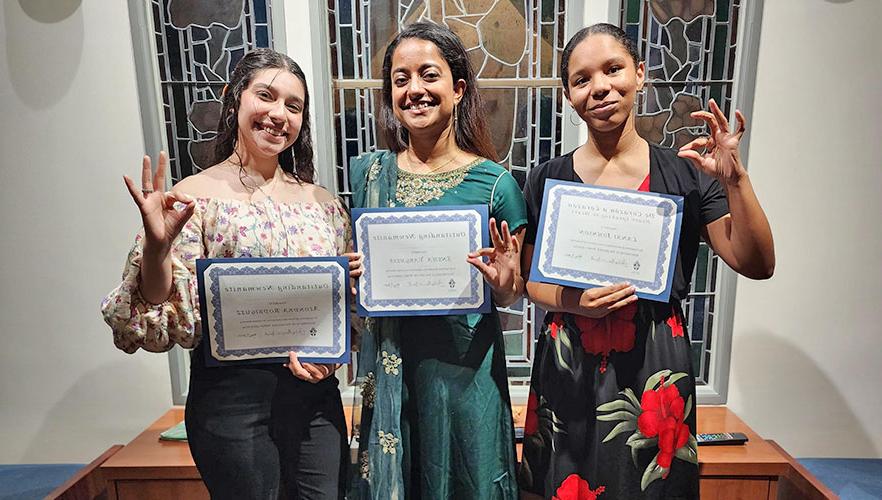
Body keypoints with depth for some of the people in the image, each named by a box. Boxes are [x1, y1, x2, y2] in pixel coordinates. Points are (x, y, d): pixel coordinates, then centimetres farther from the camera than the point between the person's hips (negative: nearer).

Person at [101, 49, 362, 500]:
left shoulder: (320, 202, 5)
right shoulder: (196, 196, -7)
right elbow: (168, 320, -11)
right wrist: (156, 245, -26)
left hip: (316, 391, 4)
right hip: (232, 396, -4)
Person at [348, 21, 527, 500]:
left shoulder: (494, 181, -8)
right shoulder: (365, 172, -1)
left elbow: (512, 294, 0)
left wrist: (505, 284, -20)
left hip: (465, 363, -2)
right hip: (387, 360, 3)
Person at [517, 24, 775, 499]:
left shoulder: (685, 173, 0)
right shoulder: (547, 179, 0)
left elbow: (757, 265, -3)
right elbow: (531, 279, 3)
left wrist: (734, 179, -14)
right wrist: (575, 302, -17)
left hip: (654, 365, 0)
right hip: (568, 365, 1)